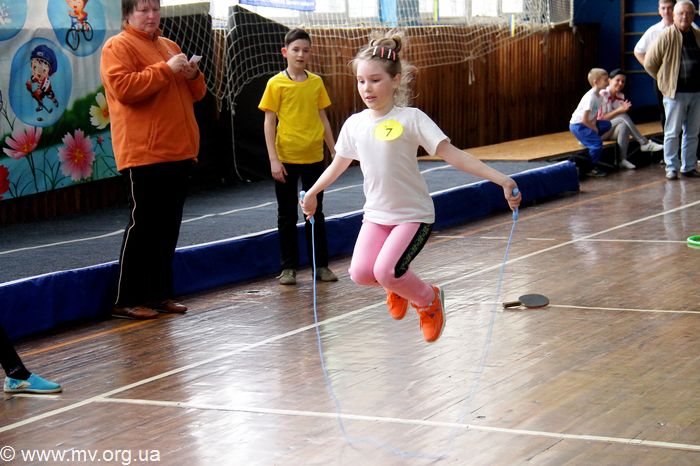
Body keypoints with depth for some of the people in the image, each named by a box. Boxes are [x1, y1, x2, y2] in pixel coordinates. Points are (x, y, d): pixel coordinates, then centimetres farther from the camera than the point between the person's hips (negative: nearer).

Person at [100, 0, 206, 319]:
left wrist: (192, 75, 2)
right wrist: (166, 70, -18)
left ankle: (160, 294, 17)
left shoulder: (169, 46, 20)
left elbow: (196, 94, 24)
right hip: (143, 155, -7)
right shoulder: (118, 47, -3)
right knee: (142, 225, -7)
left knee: (168, 227, 9)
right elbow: (123, 87, -19)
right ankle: (127, 300, -3)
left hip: (178, 153, 8)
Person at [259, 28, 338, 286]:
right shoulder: (276, 84, -5)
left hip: (314, 157, 3)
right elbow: (269, 123, -5)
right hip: (286, 158, -3)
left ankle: (321, 265, 18)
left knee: (316, 213, 10)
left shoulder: (316, 82, 4)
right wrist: (273, 159, -11)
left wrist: (335, 152, 8)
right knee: (287, 216, 6)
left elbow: (323, 119, 11)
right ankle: (288, 267, 13)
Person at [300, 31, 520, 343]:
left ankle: (429, 300, 9)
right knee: (361, 273, -16)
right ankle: (399, 286, 21)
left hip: (413, 215, -5)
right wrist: (311, 193, 32)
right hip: (376, 214, 5)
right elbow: (339, 164, 20)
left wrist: (500, 179, -28)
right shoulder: (354, 124, 2)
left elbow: (451, 154, -18)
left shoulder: (411, 119, -13)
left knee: (386, 271, -24)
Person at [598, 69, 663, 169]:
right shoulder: (602, 95, -13)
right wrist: (618, 111, -27)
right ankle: (645, 143, -30)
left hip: (613, 131, 6)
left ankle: (623, 159, -35)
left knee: (624, 126, -31)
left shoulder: (621, 96, 7)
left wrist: (623, 109, -15)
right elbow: (600, 119, -17)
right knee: (623, 116, -30)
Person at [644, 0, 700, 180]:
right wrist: (665, 80, 4)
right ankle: (671, 168, 7)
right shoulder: (666, 37, -6)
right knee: (672, 132, 0)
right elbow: (650, 63, -2)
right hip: (676, 92, -5)